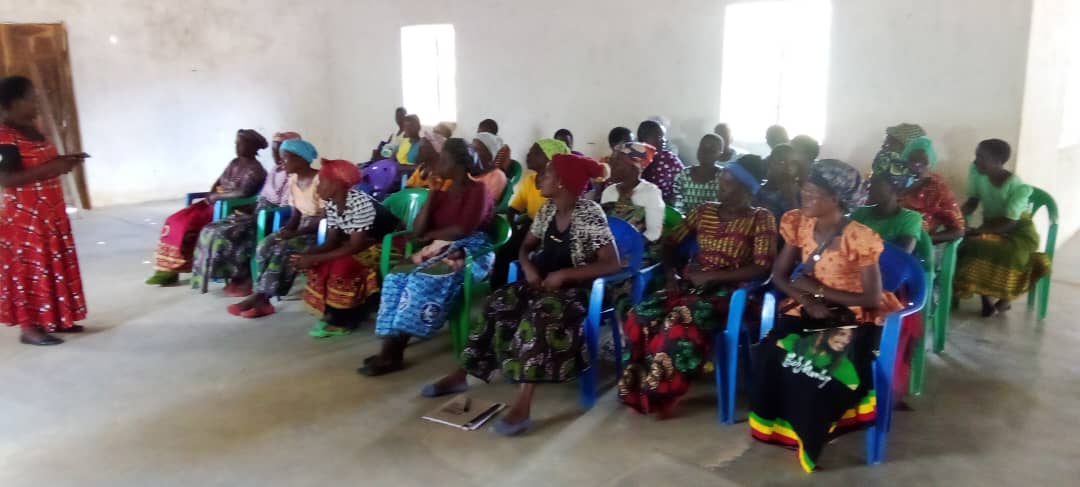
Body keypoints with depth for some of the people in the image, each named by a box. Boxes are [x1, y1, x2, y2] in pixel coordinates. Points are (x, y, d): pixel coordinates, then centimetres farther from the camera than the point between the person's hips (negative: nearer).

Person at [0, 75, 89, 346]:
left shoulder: (31, 129, 11)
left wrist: (63, 160, 6)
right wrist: (51, 168, -26)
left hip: (49, 213, 9)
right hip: (23, 217, -9)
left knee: (54, 266, 13)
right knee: (30, 269, -2)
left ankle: (54, 319, 24)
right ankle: (29, 327, 7)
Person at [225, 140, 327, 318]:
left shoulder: (320, 180, -18)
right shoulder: (293, 180, 7)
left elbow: (326, 219, -21)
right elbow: (295, 214, 11)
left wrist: (295, 233, -24)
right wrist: (287, 229, -10)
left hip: (321, 231, -8)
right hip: (301, 227, 8)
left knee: (283, 250, -28)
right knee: (265, 246, -16)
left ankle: (259, 297, -17)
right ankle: (262, 299, -19)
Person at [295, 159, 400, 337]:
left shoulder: (361, 203, -29)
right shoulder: (331, 203, -3)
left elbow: (355, 247, -28)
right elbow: (332, 241, -1)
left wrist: (314, 258, -27)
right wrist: (306, 254, -19)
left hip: (387, 247, -8)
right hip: (358, 244, 8)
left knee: (342, 267, -27)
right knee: (321, 266, -9)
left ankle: (343, 321, -8)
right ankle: (332, 314, 5)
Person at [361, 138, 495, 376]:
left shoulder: (478, 191, -4)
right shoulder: (442, 192, 15)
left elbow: (462, 230, -16)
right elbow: (417, 231, 6)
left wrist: (430, 234, -2)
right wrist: (431, 194, 1)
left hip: (469, 252, -7)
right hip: (438, 250, 7)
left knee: (423, 280, -31)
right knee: (398, 275, -19)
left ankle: (394, 352, -25)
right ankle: (390, 349, -26)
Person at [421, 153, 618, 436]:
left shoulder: (590, 214, -15)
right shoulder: (547, 209, 6)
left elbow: (612, 264, -19)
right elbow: (526, 247, 16)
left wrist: (563, 274, -23)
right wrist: (528, 267, -9)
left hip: (576, 288, -7)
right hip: (541, 280, 7)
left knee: (538, 317, -36)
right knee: (496, 307, -14)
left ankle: (522, 407, -38)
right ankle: (460, 375, -1)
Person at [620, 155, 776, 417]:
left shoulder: (761, 219, -1)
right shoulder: (704, 210, 13)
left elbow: (761, 269, -11)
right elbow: (671, 241, 18)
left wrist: (711, 276, -15)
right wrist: (671, 274, -1)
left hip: (726, 291, -5)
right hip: (690, 284, 5)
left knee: (681, 323, -35)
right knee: (640, 317, -25)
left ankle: (661, 394, -15)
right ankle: (641, 385, -8)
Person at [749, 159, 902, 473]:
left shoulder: (859, 238, -17)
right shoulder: (800, 225, -1)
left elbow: (873, 300, -15)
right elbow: (779, 275, 4)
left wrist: (818, 288, -16)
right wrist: (806, 300, -15)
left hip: (850, 318, -4)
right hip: (809, 311, 4)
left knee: (816, 365, -31)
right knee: (771, 353, -25)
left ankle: (807, 438, -7)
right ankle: (774, 424, -4)